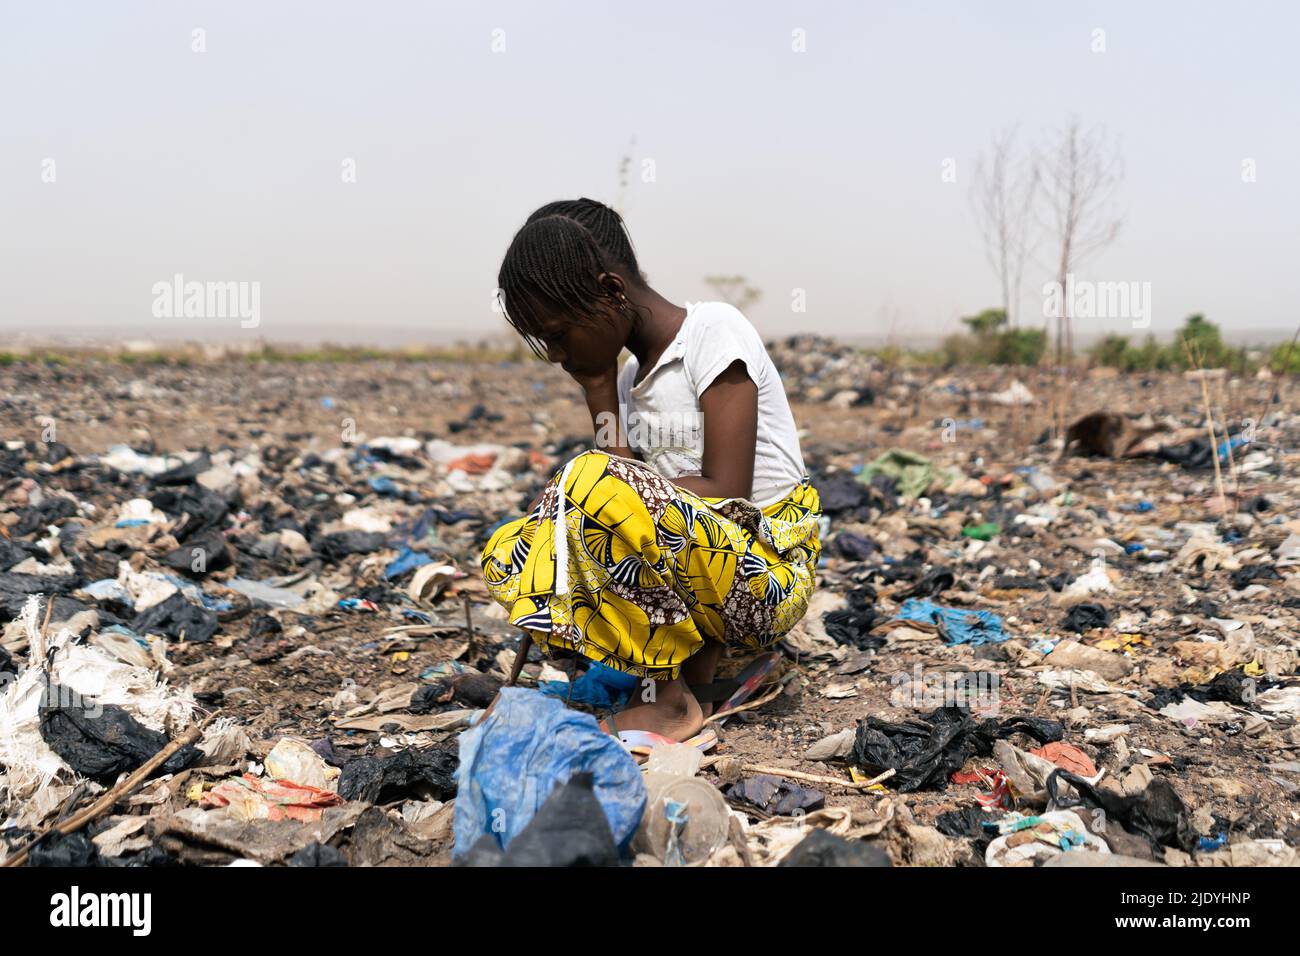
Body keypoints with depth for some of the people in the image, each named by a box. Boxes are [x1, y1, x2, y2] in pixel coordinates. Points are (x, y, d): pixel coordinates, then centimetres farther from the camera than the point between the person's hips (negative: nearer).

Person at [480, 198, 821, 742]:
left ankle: (670, 697, -15)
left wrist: (601, 489, -17)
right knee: (507, 556, -4)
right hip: (685, 578, 8)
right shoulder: (630, 376, 14)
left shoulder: (713, 330, -9)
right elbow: (631, 485, 1)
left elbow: (725, 492, -18)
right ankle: (700, 657, -3)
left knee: (592, 483, -30)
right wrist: (598, 390, 1)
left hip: (768, 572, -8)